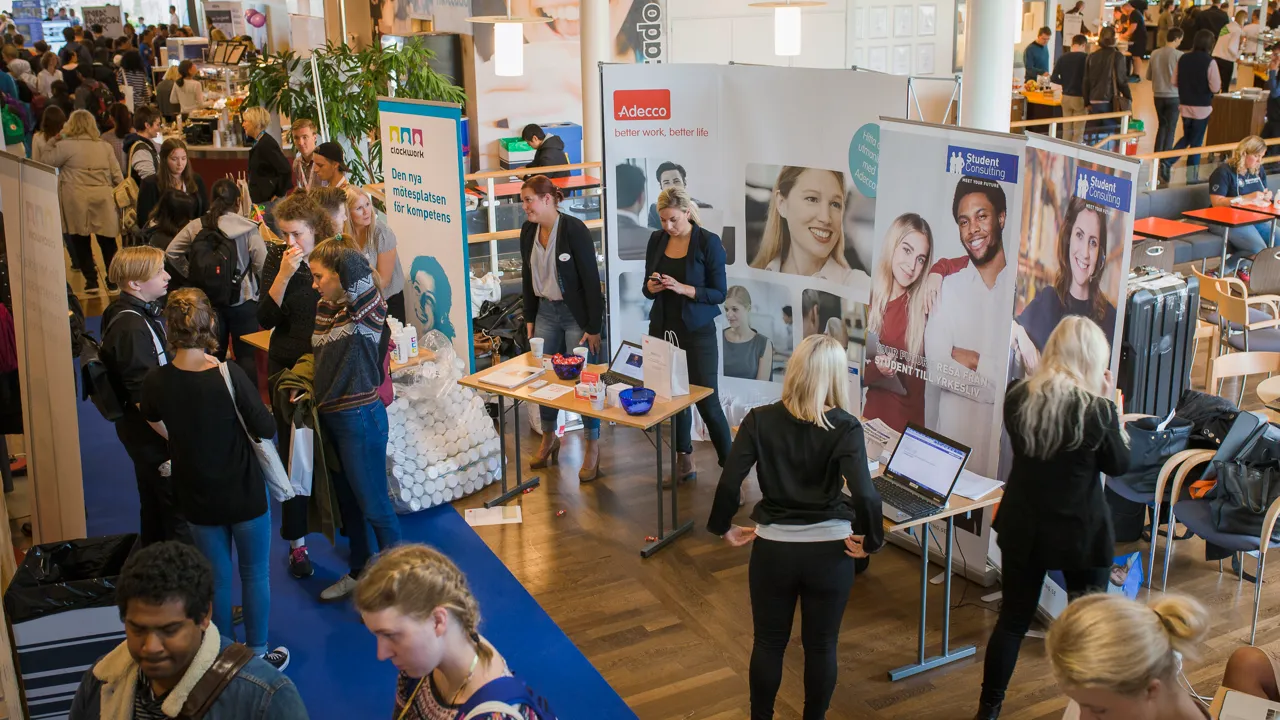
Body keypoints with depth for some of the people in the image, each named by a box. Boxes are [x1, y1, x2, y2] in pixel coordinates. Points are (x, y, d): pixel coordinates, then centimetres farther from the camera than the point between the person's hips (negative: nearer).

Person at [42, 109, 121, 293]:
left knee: (81, 241, 9)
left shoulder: (65, 145, -5)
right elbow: (117, 177, 7)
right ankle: (113, 281, 13)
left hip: (77, 202, -3)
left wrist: (53, 142, 10)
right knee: (107, 241, 10)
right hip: (103, 200, 3)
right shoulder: (105, 146, 9)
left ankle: (91, 281, 10)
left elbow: (46, 161, 2)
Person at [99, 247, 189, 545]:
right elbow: (144, 398, -29)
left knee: (154, 504, 24)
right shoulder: (132, 327, -28)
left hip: (142, 428, 10)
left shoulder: (134, 311, 3)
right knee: (178, 508, 0)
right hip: (151, 433, -10)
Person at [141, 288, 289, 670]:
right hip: (244, 495, -3)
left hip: (198, 499, 3)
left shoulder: (156, 382, -14)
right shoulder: (230, 376, -26)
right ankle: (258, 654, 30)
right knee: (255, 575, 17)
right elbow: (266, 429, -16)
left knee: (216, 578, 20)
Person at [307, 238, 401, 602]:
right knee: (347, 501, 21)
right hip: (329, 417, 9)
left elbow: (356, 270, -37)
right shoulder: (324, 308, 7)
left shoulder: (367, 308, -17)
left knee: (373, 503, 1)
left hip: (359, 417, -9)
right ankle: (360, 572, 38)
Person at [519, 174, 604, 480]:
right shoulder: (528, 231, 3)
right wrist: (529, 319, 11)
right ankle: (549, 438, 27)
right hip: (545, 312, 6)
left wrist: (594, 327, -17)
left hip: (576, 314, -6)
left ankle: (592, 447, 11)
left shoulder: (574, 229, -17)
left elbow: (591, 280, -16)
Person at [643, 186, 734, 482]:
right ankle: (684, 462, 21)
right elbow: (648, 289, 12)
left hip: (697, 332, -4)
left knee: (707, 400, -4)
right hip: (662, 329, 5)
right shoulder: (656, 240, 5)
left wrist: (683, 288, -22)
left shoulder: (709, 242, -9)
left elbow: (719, 293, -9)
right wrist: (651, 287, -12)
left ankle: (729, 463, 9)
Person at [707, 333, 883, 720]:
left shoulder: (760, 420, -9)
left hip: (773, 548, 1)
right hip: (830, 550, -1)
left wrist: (723, 528, 3)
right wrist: (871, 541, -7)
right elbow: (864, 495, -22)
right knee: (821, 645, 18)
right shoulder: (845, 426, -12)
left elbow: (729, 483, -13)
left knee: (768, 642, 19)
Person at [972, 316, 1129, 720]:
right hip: (1081, 532, -4)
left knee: (1013, 619, 16)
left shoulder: (1017, 398, -7)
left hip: (1023, 527, 4)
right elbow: (1119, 465, -3)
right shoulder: (1097, 409, -19)